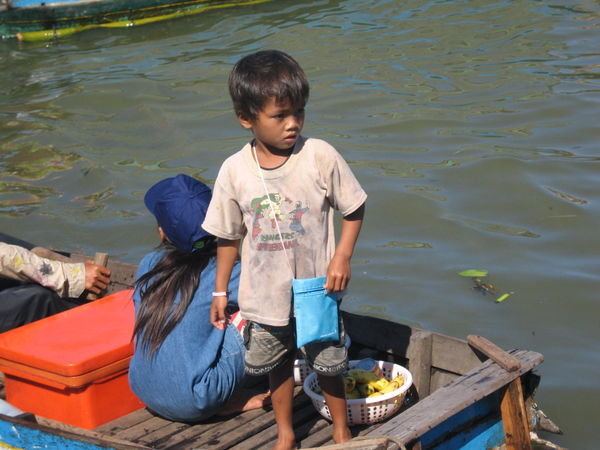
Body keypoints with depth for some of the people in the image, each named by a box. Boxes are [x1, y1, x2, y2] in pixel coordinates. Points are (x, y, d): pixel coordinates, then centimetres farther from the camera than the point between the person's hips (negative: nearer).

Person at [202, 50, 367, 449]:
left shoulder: (320, 157, -16)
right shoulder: (235, 170, -11)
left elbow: (354, 209, -3)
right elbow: (229, 236, 2)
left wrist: (342, 257, -13)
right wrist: (221, 291, 6)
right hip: (265, 297, 2)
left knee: (329, 365, 14)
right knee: (278, 366, 19)